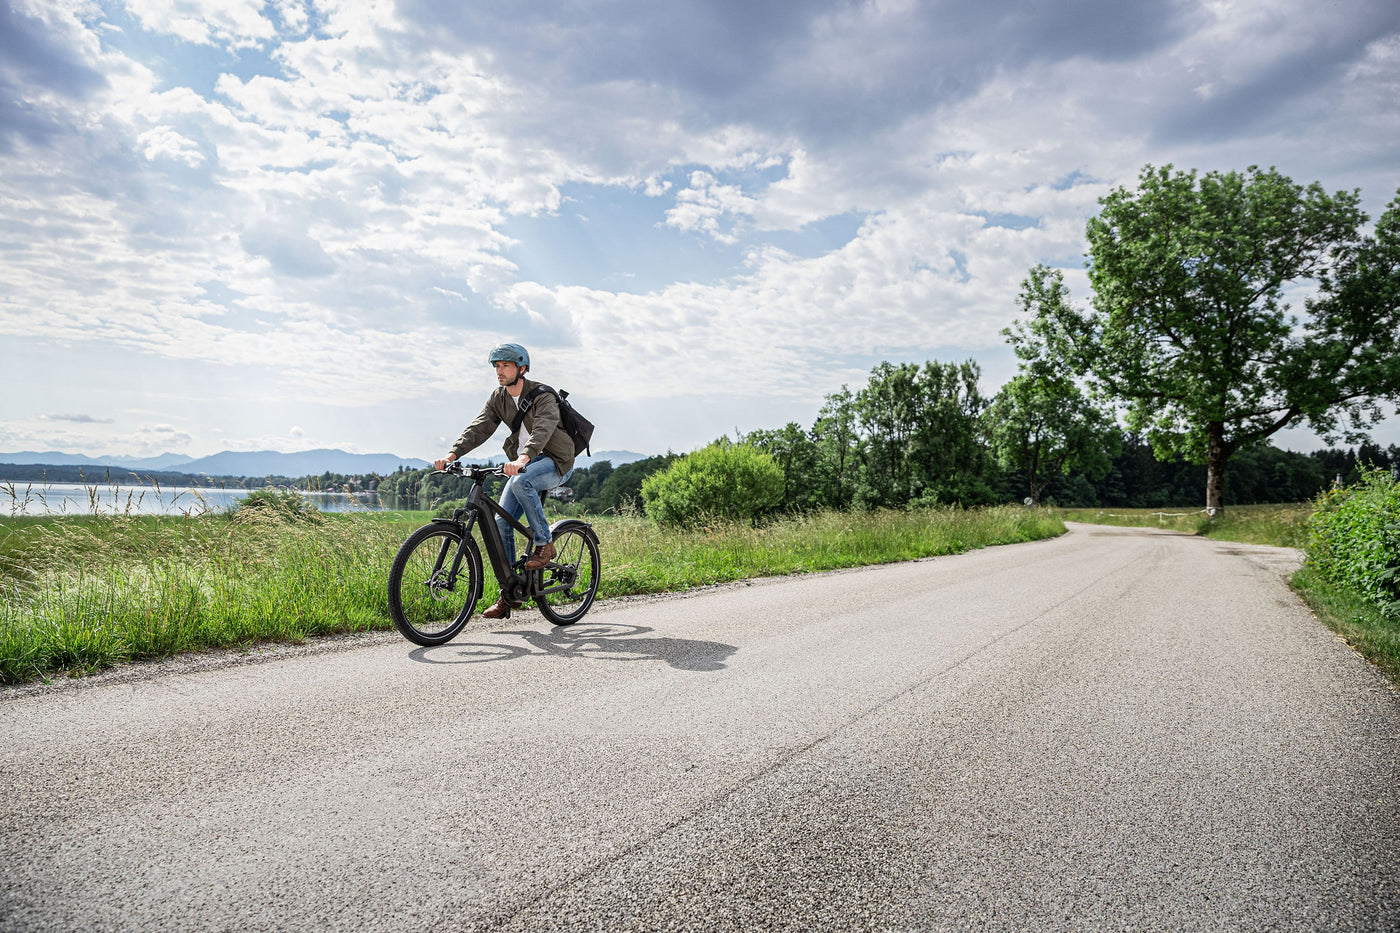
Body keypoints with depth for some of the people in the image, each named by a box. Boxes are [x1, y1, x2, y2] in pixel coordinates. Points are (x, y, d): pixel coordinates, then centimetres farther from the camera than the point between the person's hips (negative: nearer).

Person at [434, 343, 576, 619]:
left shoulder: (542, 396, -17)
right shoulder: (499, 398, 4)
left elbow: (543, 428, -35)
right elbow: (479, 428, -7)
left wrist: (523, 458, -53)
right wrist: (452, 454, -23)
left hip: (555, 461, -7)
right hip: (522, 464, 7)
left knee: (520, 481, -38)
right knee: (501, 522, -6)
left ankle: (544, 544, -19)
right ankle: (509, 594, 4)